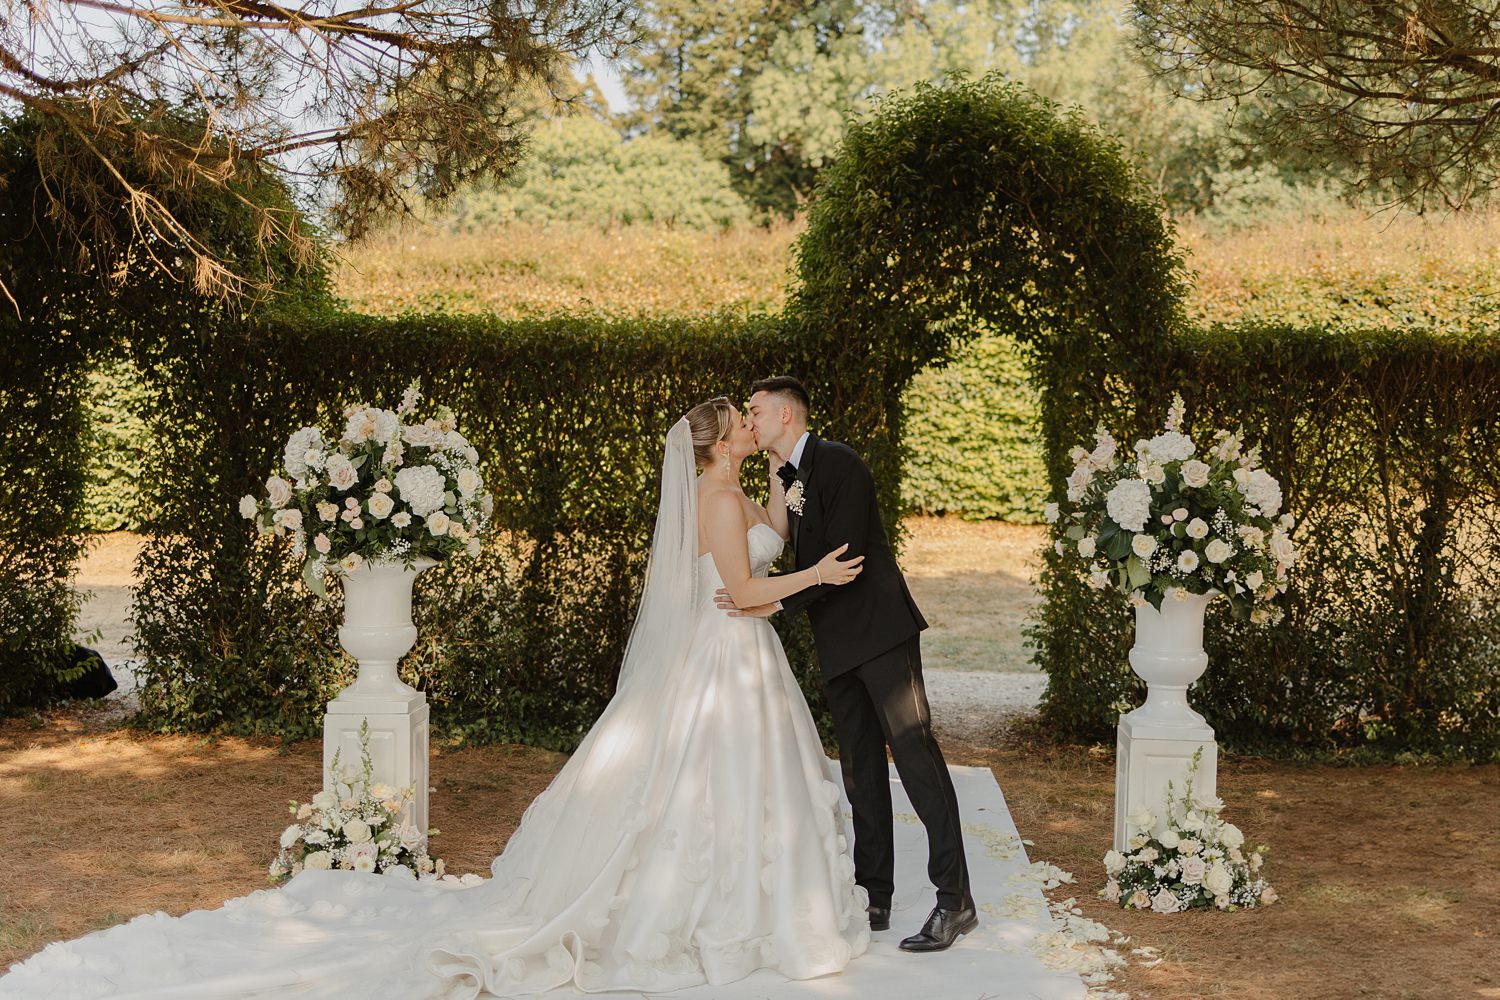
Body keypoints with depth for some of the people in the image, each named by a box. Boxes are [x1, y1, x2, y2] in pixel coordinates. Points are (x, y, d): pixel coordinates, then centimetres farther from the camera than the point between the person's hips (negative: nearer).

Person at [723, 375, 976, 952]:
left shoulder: (840, 465, -12)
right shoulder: (786, 476, 15)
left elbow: (845, 557, -19)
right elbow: (791, 549, 9)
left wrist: (774, 604, -21)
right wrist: (778, 479, 2)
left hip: (879, 629, -9)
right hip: (836, 642, 9)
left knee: (913, 749, -10)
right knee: (860, 768, 10)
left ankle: (955, 900, -9)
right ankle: (874, 898, 16)